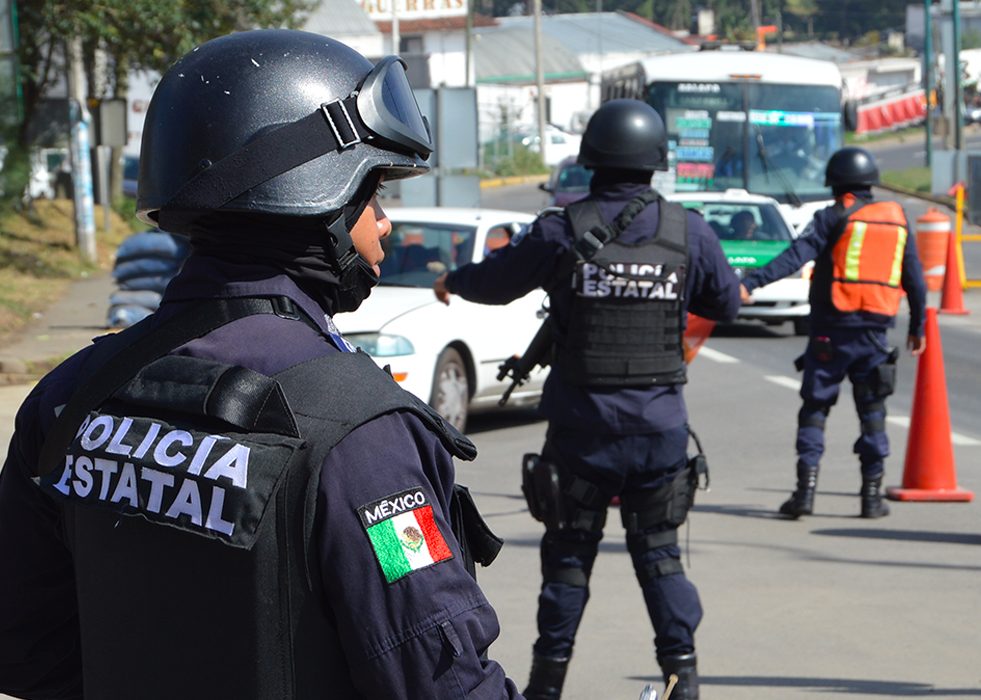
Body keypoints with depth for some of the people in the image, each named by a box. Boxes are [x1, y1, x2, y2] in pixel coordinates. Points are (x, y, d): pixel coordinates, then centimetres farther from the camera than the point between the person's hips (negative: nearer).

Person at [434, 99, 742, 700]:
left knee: (569, 550, 8)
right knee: (659, 550, 11)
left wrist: (452, 282, 29)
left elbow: (495, 281, 7)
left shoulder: (562, 231, -7)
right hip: (661, 420, 1)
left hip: (583, 421, -1)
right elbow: (727, 305, 12)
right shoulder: (689, 231, -2)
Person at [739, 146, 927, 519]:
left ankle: (806, 488, -6)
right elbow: (914, 278, 13)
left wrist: (752, 282, -28)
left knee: (814, 408, 3)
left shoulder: (832, 218, -5)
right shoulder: (897, 219, 9)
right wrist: (918, 327, 22)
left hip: (831, 330, -3)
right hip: (875, 332, 3)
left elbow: (796, 255, -19)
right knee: (872, 411, 10)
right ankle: (872, 494, 8)